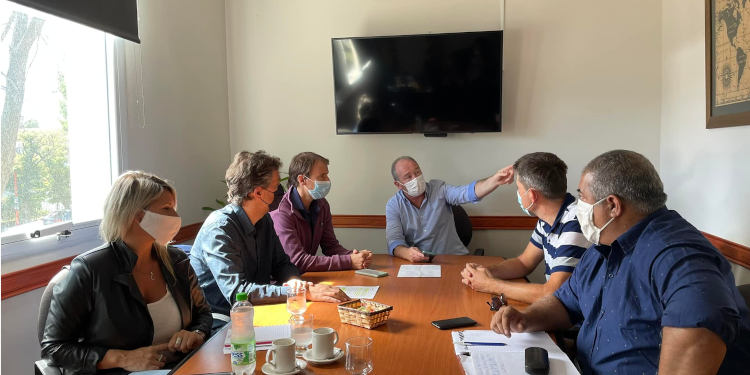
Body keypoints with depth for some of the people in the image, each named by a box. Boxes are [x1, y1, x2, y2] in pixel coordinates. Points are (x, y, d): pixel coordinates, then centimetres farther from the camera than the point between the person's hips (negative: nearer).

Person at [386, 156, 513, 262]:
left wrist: (495, 180, -35)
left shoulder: (438, 188, 2)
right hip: (417, 262, 0)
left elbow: (469, 192, -15)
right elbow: (394, 241, -9)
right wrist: (406, 253, -34)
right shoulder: (393, 205, 0)